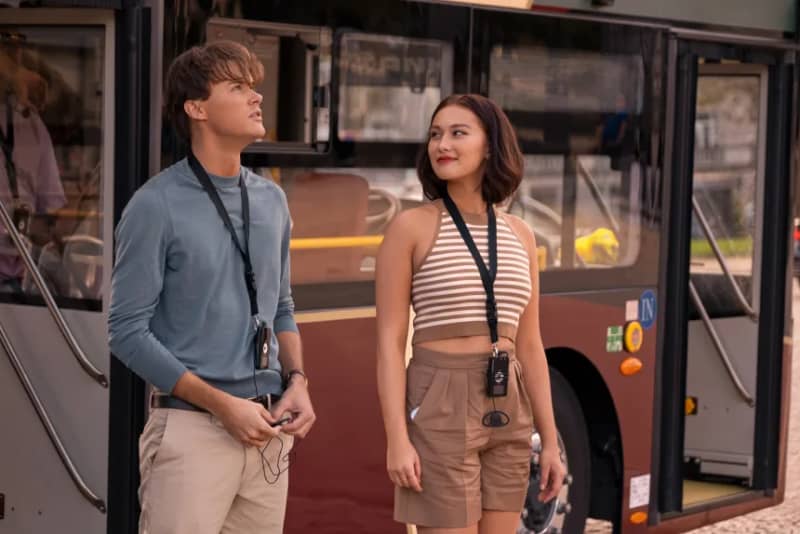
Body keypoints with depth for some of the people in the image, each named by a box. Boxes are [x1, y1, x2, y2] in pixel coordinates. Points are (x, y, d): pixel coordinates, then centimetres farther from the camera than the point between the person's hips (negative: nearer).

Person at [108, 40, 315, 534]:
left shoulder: (272, 201, 12)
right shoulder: (157, 206, -8)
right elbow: (129, 331, -10)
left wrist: (297, 381, 3)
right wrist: (223, 405, -13)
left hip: (268, 431, 6)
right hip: (192, 429, -6)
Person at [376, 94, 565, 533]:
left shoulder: (519, 235, 10)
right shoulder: (410, 227, -5)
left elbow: (529, 346, 12)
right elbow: (389, 341, -8)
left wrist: (550, 442, 9)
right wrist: (397, 440, -16)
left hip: (506, 412, 6)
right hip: (439, 408, -5)